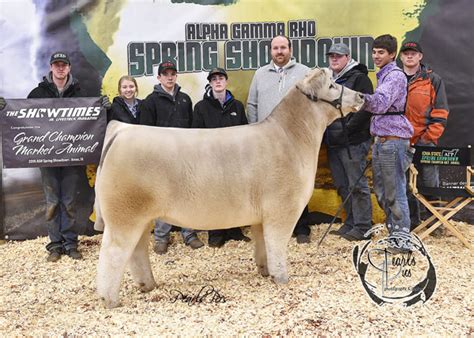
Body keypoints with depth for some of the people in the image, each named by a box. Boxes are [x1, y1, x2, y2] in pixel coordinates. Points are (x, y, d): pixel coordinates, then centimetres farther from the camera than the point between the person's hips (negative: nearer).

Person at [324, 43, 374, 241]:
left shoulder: (359, 78, -6)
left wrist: (347, 128, -18)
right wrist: (325, 129, 11)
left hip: (353, 142, -8)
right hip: (333, 143, 8)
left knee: (357, 184, -4)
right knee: (342, 185, 13)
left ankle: (362, 227, 3)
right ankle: (350, 224, 23)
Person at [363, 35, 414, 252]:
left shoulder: (395, 75, -9)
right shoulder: (383, 75, 21)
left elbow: (380, 103, -24)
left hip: (393, 139, -9)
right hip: (380, 139, 9)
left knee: (395, 191, -6)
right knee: (381, 190, 13)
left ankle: (403, 239, 1)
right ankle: (394, 230, 24)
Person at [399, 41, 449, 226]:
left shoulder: (433, 80, 4)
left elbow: (440, 113, 0)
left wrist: (429, 138, -9)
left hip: (424, 142, -3)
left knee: (430, 183, 0)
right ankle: (411, 221, 20)